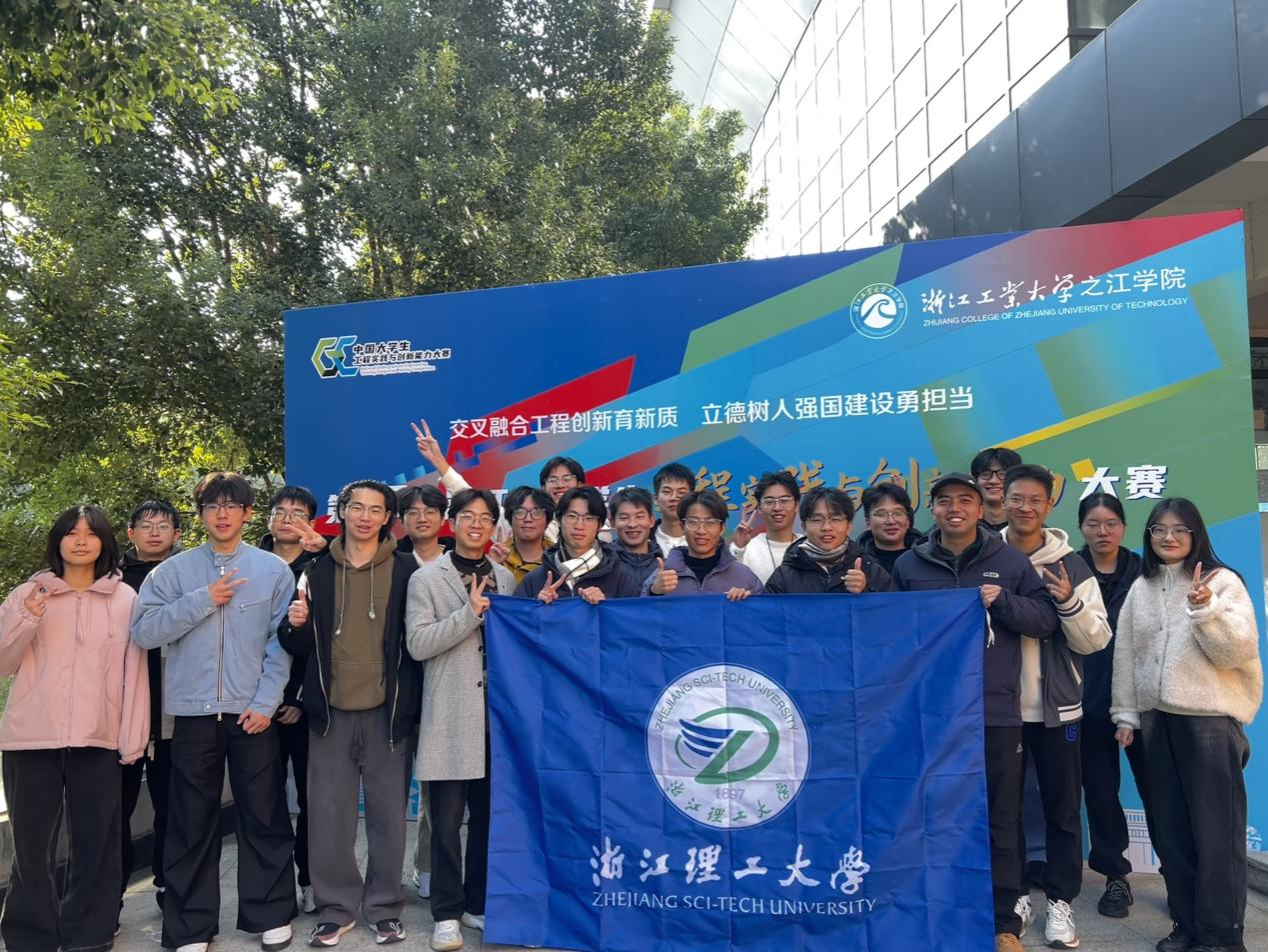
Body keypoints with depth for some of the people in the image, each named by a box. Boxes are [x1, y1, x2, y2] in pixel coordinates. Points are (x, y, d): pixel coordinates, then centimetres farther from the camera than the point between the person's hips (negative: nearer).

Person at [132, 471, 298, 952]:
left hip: (253, 713, -1)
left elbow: (281, 644, -1)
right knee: (192, 823, 9)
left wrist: (266, 703, -8)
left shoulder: (274, 570, 1)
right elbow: (144, 630, -5)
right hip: (194, 714, 1)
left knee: (264, 819, 7)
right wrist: (202, 601, -12)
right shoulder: (173, 570, 5)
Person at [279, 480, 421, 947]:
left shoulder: (405, 568, 0)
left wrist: (410, 702, -6)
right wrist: (295, 625, -12)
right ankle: (335, 908, 24)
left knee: (388, 814, 8)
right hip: (331, 712, 2)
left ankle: (385, 908, 23)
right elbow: (299, 646, 10)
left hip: (386, 711, -2)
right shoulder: (318, 569, 7)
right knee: (329, 815, 8)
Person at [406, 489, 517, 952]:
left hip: (497, 712, 4)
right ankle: (447, 913, 17)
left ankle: (479, 903, 27)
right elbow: (418, 644, -9)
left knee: (489, 816, 12)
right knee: (447, 821, 2)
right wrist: (469, 613, -16)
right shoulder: (426, 579, 1)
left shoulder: (506, 579, 12)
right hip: (451, 715, -3)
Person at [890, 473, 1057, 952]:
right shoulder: (909, 565, 4)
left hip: (996, 711, -1)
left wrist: (1002, 602, -13)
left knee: (1000, 822, 9)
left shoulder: (1011, 561, 3)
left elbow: (1046, 616, 3)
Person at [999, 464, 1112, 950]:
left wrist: (1069, 603, -19)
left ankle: (1060, 901, 24)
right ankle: (1015, 894, 27)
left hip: (1056, 707, 0)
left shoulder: (1070, 566, -1)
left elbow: (1096, 640, -4)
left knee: (1062, 808, 10)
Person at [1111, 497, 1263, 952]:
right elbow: (1125, 653, 11)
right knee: (1171, 827, 11)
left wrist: (1206, 609, -25)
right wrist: (1125, 713, 8)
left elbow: (1239, 651, -11)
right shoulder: (1140, 588, 10)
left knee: (1216, 830, 0)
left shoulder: (1222, 581, -3)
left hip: (1211, 718, -5)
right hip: (1157, 718, 5)